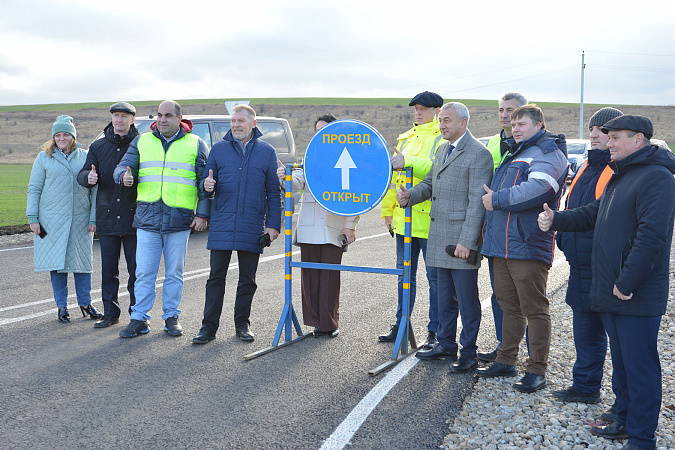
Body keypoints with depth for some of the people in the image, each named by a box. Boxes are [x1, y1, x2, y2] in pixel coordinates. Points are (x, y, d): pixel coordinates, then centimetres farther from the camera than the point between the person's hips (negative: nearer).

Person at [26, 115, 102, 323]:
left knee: (82, 260, 4)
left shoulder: (86, 157, 6)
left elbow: (95, 189, 7)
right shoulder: (44, 158, 5)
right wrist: (32, 217, -2)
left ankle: (85, 303, 16)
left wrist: (94, 218, 0)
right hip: (52, 218, 0)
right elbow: (34, 188, 6)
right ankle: (62, 307, 12)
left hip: (80, 218, 1)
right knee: (57, 261, 2)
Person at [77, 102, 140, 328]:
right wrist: (89, 177, -17)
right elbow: (82, 175, 7)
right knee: (108, 269, 8)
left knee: (136, 268, 1)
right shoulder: (98, 146, 11)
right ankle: (111, 312, 18)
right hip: (107, 216, 3)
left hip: (134, 216, -3)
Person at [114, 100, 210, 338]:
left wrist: (202, 213, -2)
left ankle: (171, 317, 18)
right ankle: (140, 318, 10)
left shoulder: (196, 144, 6)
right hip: (147, 219, 2)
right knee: (144, 272, 2)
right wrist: (125, 175, -18)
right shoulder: (141, 141, 12)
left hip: (180, 220, -1)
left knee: (174, 273, 6)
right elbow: (123, 166, 7)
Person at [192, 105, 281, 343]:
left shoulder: (267, 151, 7)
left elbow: (273, 191, 7)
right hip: (222, 225, 0)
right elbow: (207, 180, 12)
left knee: (247, 279, 8)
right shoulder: (218, 149, 8)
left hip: (252, 227, 0)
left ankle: (242, 323, 21)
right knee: (216, 277, 2)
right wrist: (207, 185, -13)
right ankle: (209, 326, 9)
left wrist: (273, 224, 0)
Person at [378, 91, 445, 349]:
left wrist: (408, 162, -30)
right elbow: (394, 176, 21)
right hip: (403, 217, 7)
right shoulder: (406, 139, 18)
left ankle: (435, 332, 9)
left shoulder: (443, 139, -5)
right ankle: (401, 325, 23)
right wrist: (388, 209, 18)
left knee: (434, 277, 1)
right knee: (404, 274, 13)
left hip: (430, 219, -7)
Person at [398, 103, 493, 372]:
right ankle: (446, 345, 28)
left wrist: (466, 241, -19)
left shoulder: (478, 153, -11)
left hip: (462, 238, -8)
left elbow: (477, 202, -16)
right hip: (440, 237, 8)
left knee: (467, 298, -1)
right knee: (445, 296, 16)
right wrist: (410, 195, 3)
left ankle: (468, 354, 9)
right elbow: (430, 183, 25)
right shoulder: (442, 150, 17)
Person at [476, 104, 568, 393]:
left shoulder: (548, 153, -6)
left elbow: (537, 189, -22)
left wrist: (497, 200, -14)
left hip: (528, 245, -9)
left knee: (534, 309, -3)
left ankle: (537, 370, 3)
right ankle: (506, 361, 25)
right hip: (502, 244, 9)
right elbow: (496, 190, 34)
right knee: (510, 307, 15)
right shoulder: (514, 154, 24)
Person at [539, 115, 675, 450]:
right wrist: (555, 220, 5)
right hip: (610, 295, 10)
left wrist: (626, 283, -23)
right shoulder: (619, 177, 17)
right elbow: (592, 214, 22)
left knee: (640, 367, -1)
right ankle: (626, 422, 32)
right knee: (621, 362, 19)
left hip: (637, 296, -10)